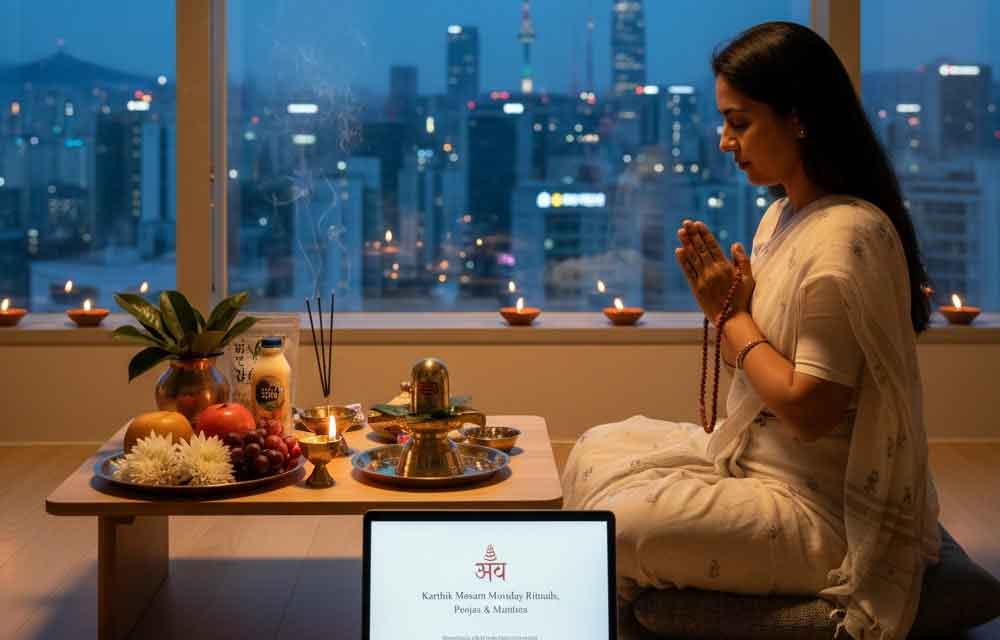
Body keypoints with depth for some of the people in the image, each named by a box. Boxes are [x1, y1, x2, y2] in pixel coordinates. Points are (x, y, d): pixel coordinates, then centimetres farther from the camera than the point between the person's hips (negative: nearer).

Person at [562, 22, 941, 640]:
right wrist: (721, 302, -6)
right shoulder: (782, 216, 6)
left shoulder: (845, 236, -24)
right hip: (752, 456, 10)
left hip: (818, 508, -10)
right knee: (595, 453, 16)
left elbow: (806, 409, -25)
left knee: (611, 528, -16)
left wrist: (733, 314, -12)